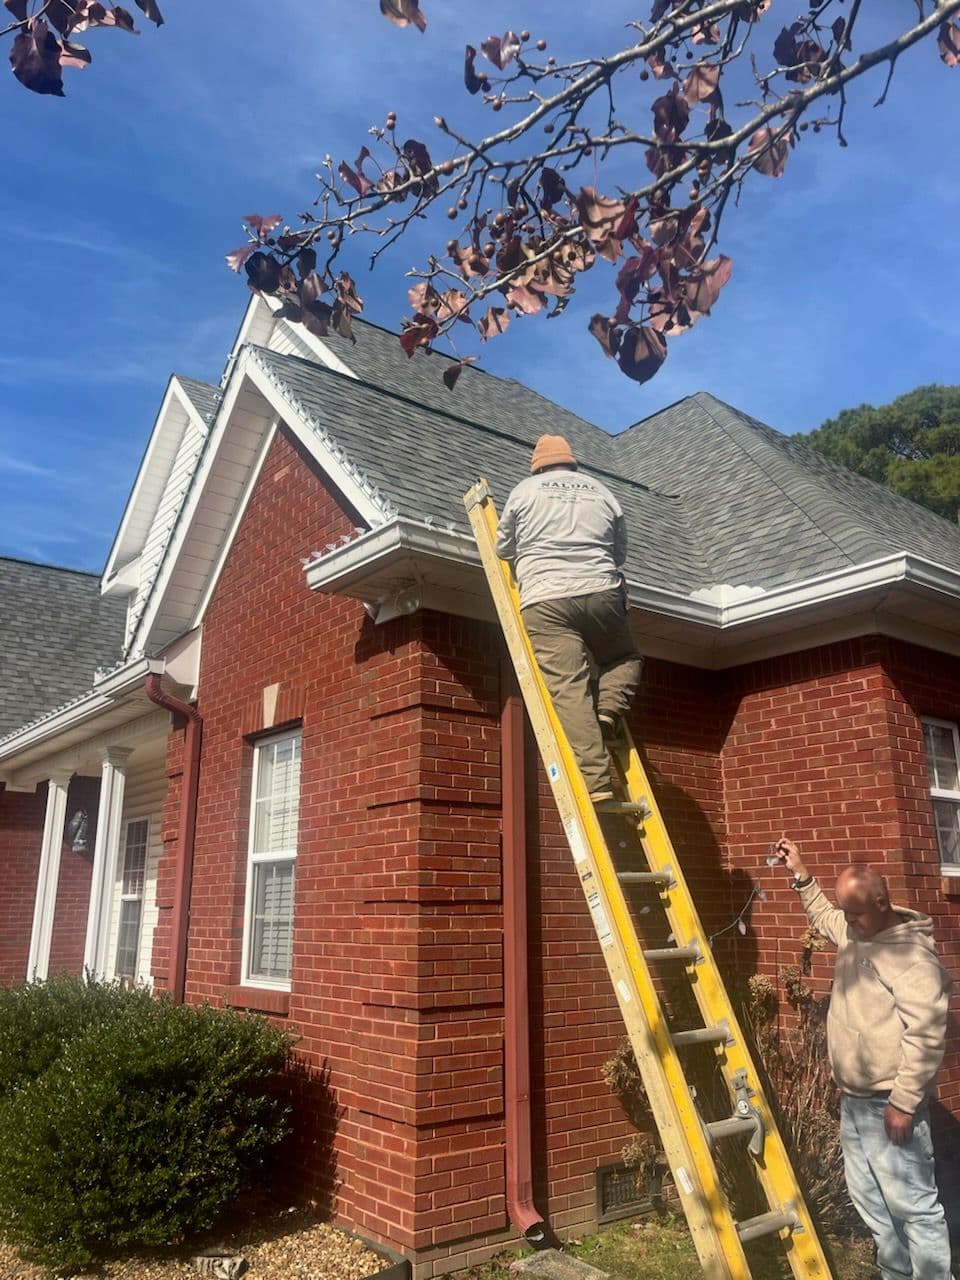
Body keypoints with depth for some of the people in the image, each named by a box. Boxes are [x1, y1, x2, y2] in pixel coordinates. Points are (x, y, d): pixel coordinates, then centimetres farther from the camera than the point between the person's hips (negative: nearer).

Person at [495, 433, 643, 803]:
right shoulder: (602, 492, 19)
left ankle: (594, 780, -17)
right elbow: (620, 551, 24)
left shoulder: (525, 490, 12)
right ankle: (608, 711, 1)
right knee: (625, 658, 27)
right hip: (601, 594, 2)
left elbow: (503, 549, 19)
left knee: (569, 692, -8)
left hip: (545, 600, -2)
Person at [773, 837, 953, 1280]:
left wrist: (903, 1102, -24)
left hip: (888, 1104, -9)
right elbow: (822, 917, 30)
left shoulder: (911, 952, -21)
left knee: (912, 1203, -4)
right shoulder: (852, 930, 6)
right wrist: (801, 874, 21)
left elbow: (924, 1034, -25)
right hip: (853, 1099, 9)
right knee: (868, 1198, 19)